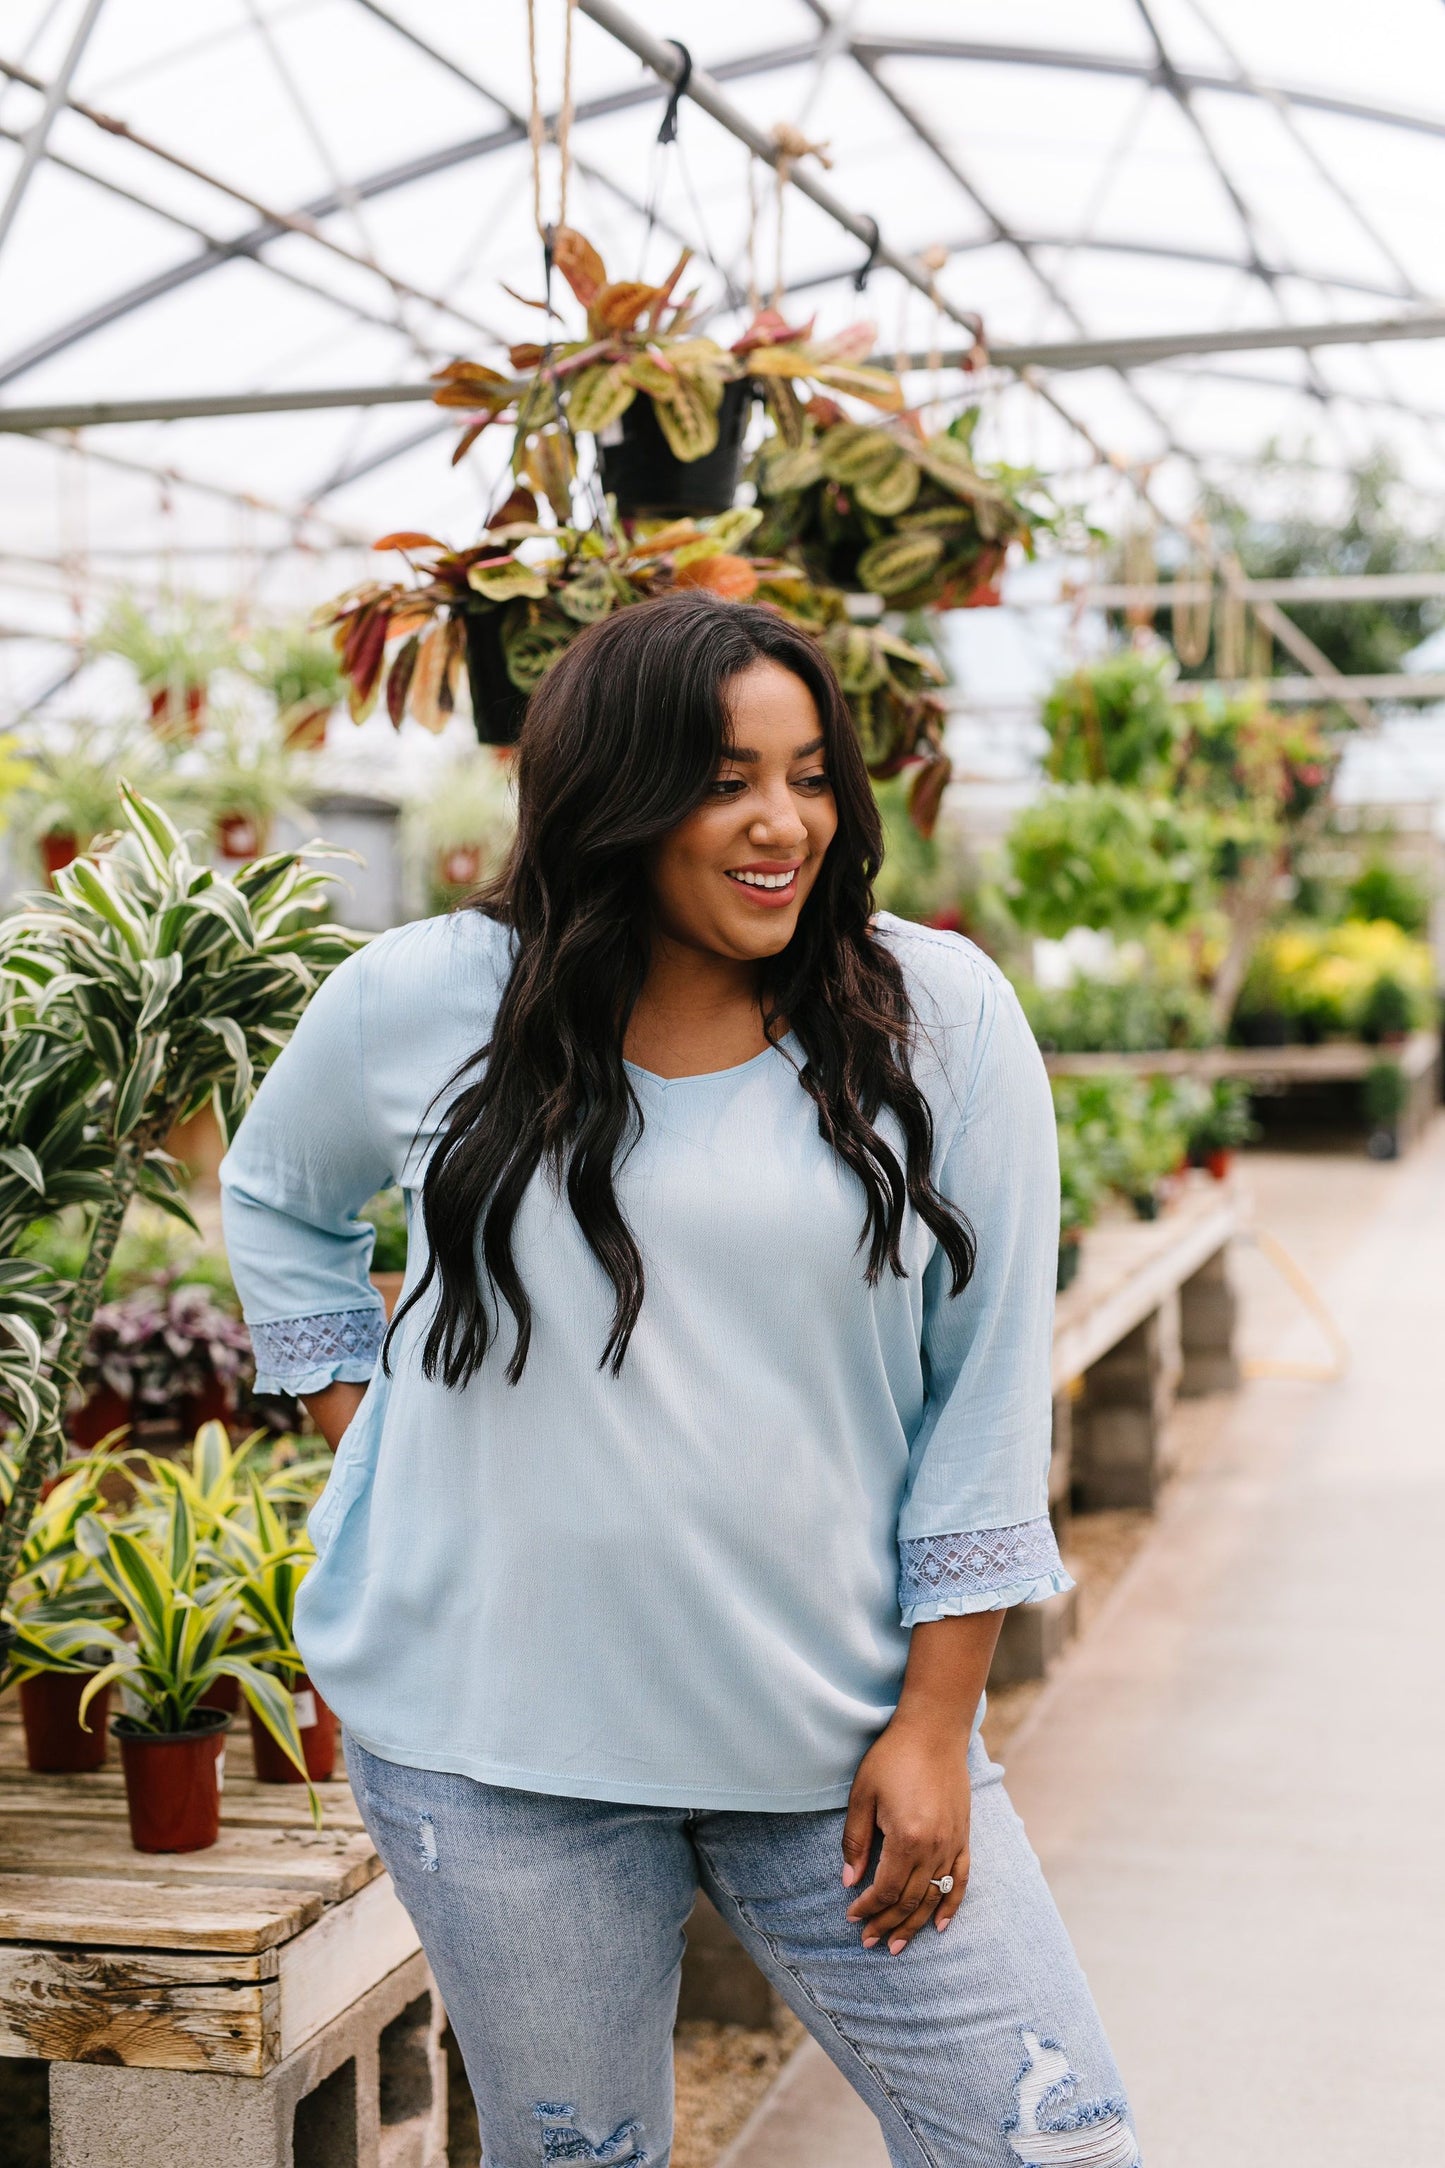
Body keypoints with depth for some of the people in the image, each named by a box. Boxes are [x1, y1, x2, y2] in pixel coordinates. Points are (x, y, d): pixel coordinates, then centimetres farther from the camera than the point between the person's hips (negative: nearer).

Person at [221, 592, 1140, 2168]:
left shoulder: (940, 1016, -4)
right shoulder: (423, 1003, -2)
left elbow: (989, 1392, -2)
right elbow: (274, 1197, 18)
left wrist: (933, 1720, -4)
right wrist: (359, 1436, 7)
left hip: (837, 1730, 0)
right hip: (498, 1731, 0)